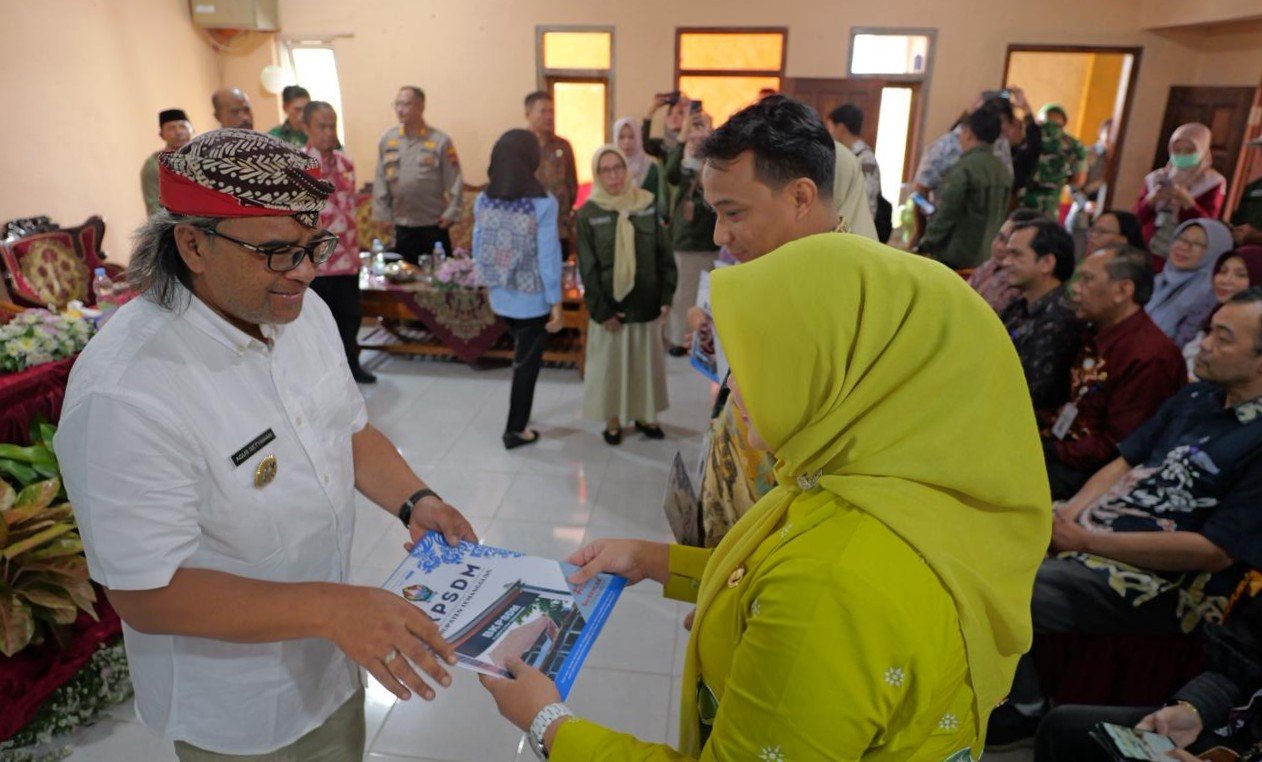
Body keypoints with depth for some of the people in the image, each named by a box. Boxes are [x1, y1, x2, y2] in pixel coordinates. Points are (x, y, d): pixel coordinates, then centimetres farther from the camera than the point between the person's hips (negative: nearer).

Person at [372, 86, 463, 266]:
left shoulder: (440, 140, -6)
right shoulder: (387, 139, 2)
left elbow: (454, 180, -6)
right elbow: (381, 180, 5)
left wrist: (452, 212, -11)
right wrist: (382, 214, 3)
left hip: (434, 224, -3)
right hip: (402, 225, 3)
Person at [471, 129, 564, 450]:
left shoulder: (483, 200, -3)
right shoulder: (542, 203, -18)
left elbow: (478, 250, 4)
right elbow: (548, 256, -17)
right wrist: (556, 302, -10)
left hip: (500, 297, 5)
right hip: (533, 299, -5)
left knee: (523, 356, 24)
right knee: (527, 363, 11)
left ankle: (519, 419, 35)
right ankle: (516, 429, 22)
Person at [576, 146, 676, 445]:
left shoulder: (647, 205, 1)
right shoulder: (588, 213, -6)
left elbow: (664, 253, 3)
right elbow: (587, 267, -7)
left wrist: (667, 295, -3)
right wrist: (601, 309, -11)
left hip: (646, 301, 2)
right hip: (610, 304, -2)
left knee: (646, 361, 13)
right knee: (610, 363, 9)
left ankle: (645, 414, 31)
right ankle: (613, 419, 26)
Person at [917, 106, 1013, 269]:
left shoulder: (963, 168, -14)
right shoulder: (1003, 171, 10)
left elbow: (945, 214, -15)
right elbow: (1001, 216, 16)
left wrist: (925, 245, -5)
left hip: (956, 258, -7)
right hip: (988, 257, 7)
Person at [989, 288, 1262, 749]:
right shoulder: (1194, 399, 11)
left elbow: (1215, 551, -20)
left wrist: (1088, 541, -19)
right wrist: (1066, 517, -5)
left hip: (1155, 583, -8)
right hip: (1088, 532, 8)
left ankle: (1020, 712, 1)